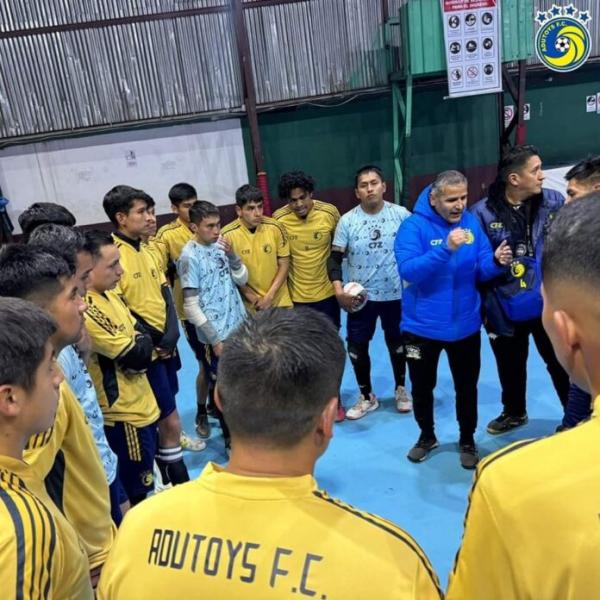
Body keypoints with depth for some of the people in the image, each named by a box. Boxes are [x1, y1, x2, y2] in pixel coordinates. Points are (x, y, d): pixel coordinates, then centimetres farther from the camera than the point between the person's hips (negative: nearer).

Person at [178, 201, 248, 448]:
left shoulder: (221, 245, 2)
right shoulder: (190, 257, -14)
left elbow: (242, 279, 7)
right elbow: (191, 306, -14)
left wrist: (232, 255, -11)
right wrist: (214, 339, -14)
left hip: (238, 327, 6)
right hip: (216, 335, -6)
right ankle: (231, 437, 28)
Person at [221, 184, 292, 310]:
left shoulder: (275, 227, -9)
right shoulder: (228, 235, -15)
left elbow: (284, 264, -2)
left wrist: (270, 296, -10)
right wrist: (251, 297, -11)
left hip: (279, 301, 2)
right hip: (249, 305, -2)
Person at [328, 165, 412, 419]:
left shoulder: (401, 214, -7)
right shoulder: (347, 221, -6)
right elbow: (335, 258, -4)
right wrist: (339, 290, -15)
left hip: (396, 294, 0)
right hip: (360, 296, 1)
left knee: (397, 343, 17)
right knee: (356, 346, 6)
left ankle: (401, 389, 42)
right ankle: (367, 397, 29)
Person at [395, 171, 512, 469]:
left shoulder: (472, 222, -3)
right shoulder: (413, 226, -15)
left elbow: (482, 270, -1)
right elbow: (407, 270, -28)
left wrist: (496, 261, -23)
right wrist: (446, 249, -38)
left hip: (465, 325, 3)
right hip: (422, 327, -2)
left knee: (467, 388, 17)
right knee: (422, 387, 16)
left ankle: (467, 441, 40)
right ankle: (427, 436, 42)